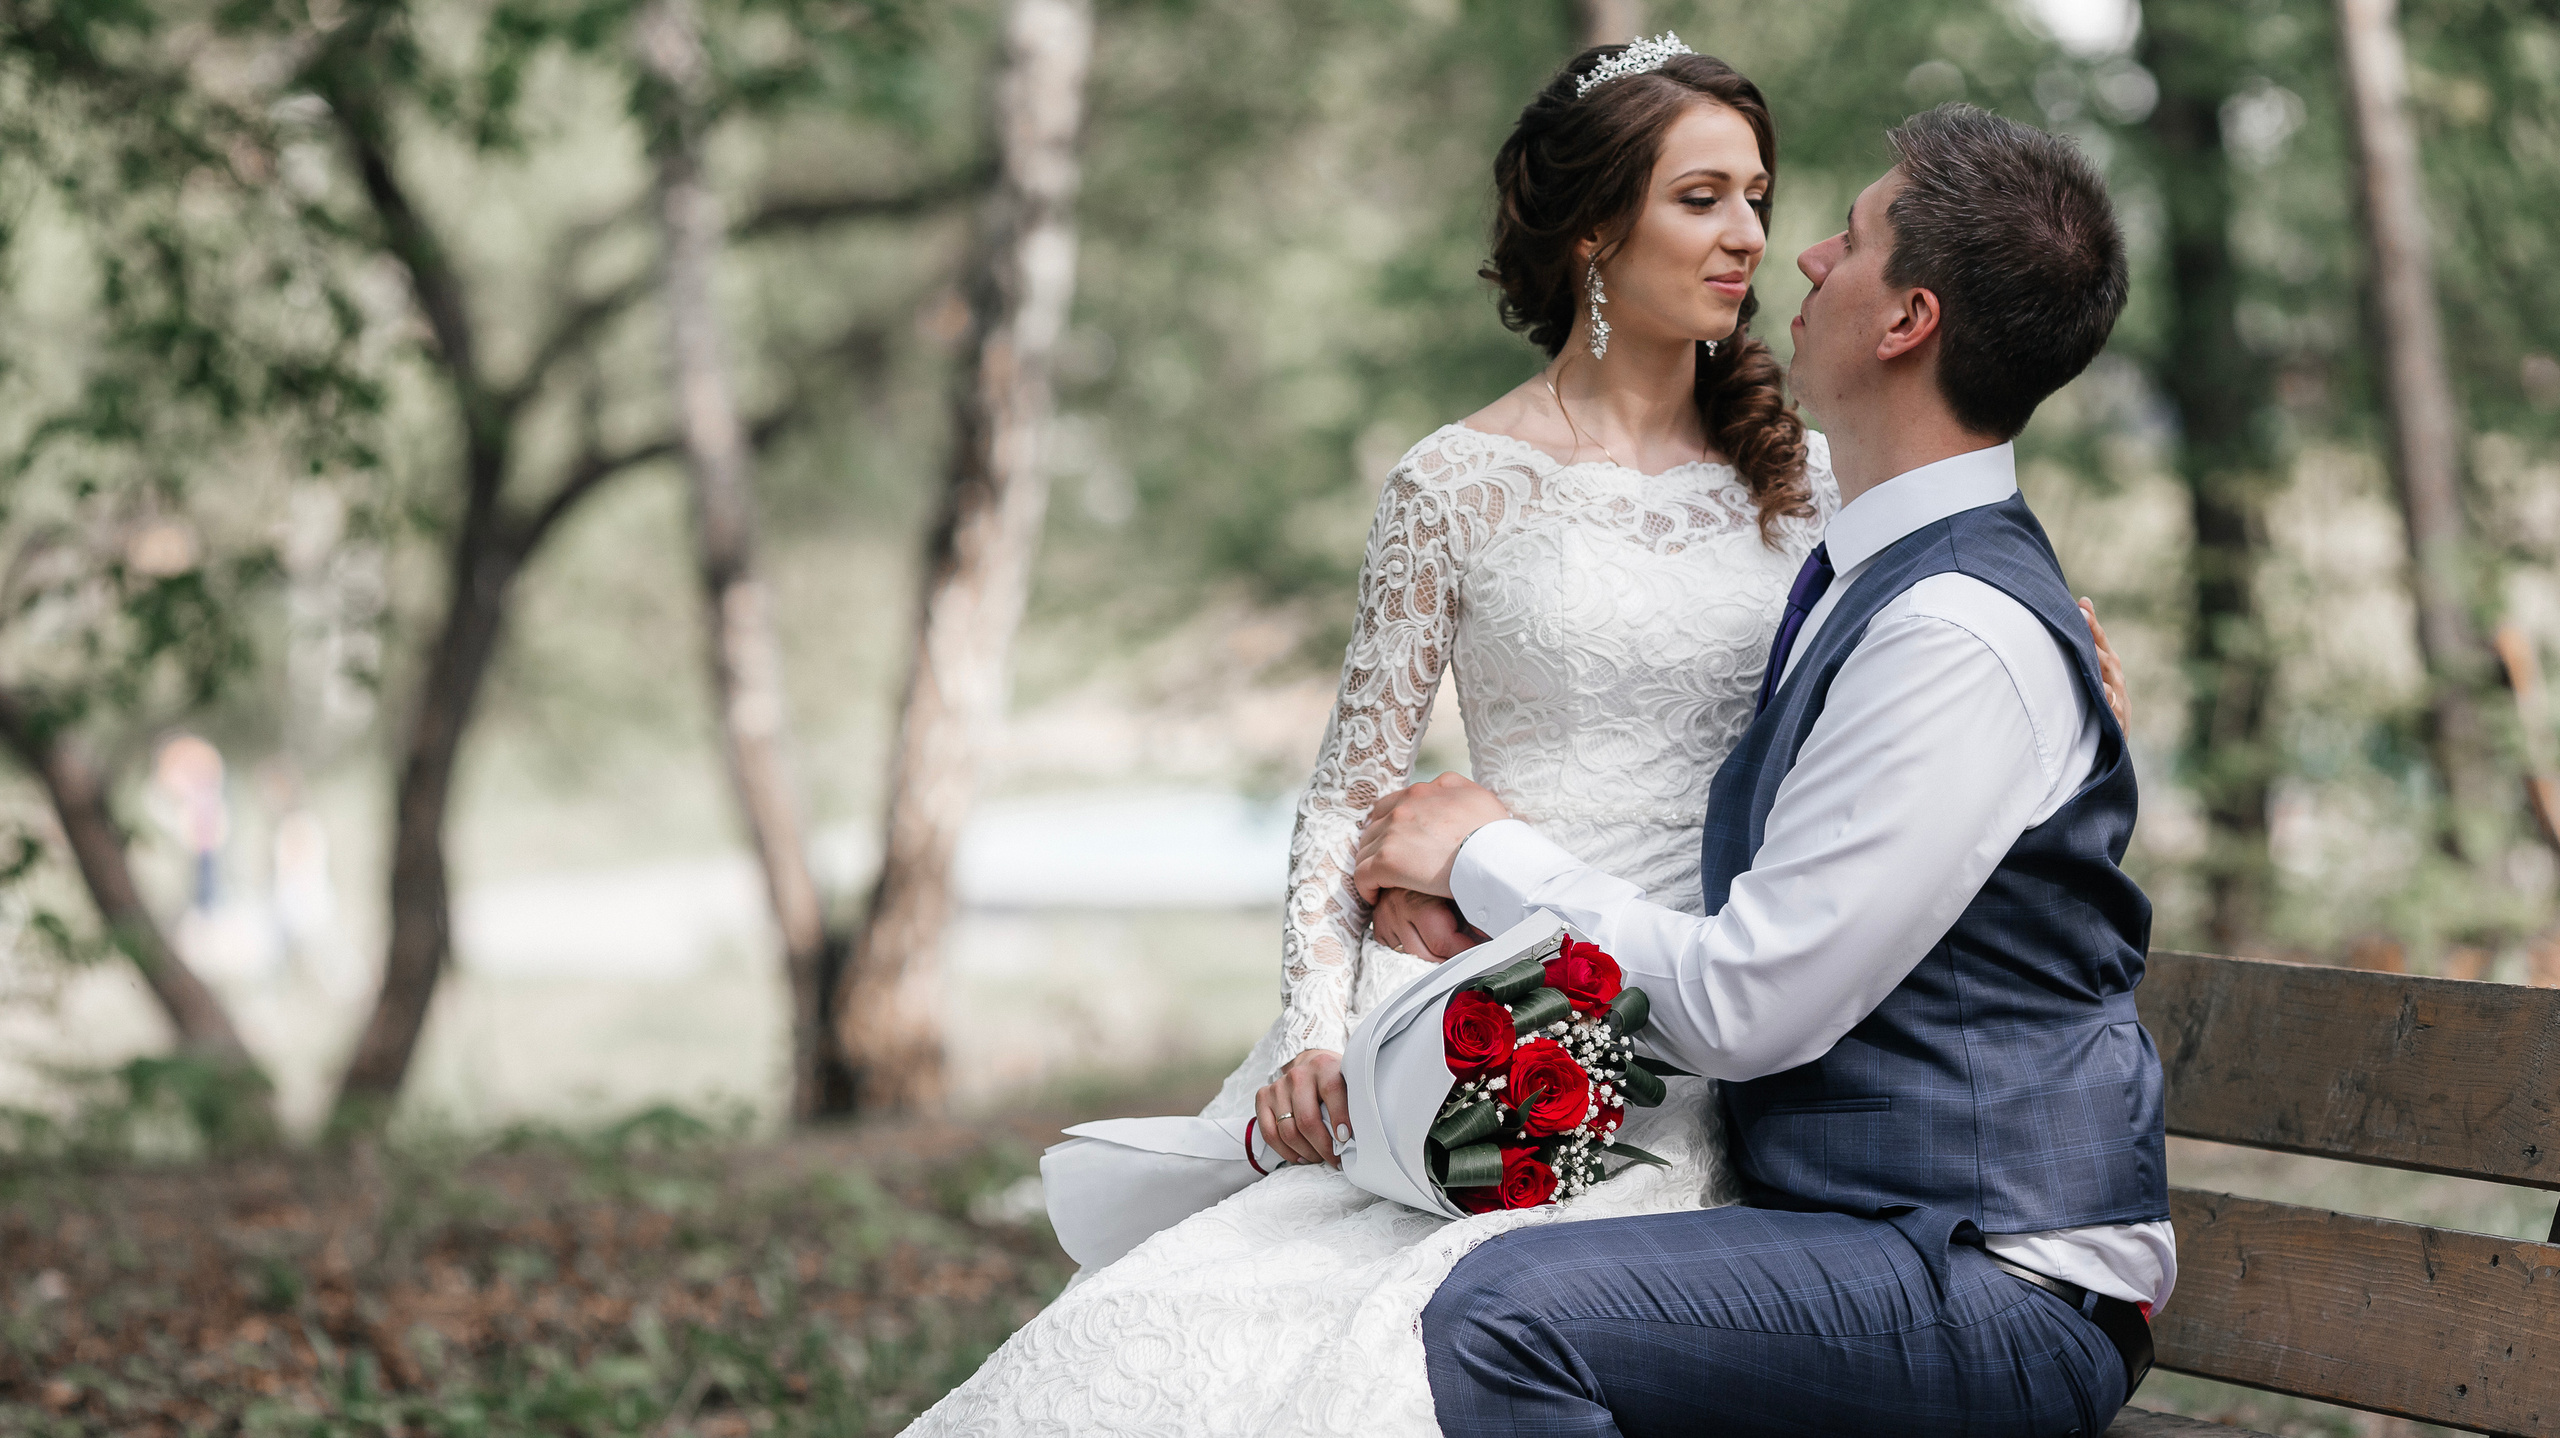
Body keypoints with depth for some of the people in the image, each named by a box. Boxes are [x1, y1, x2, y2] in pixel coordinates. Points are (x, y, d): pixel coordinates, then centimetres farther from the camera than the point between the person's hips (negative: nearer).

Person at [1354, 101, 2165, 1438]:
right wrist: (1488, 914, 3)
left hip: (2003, 1291, -10)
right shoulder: (1868, 583, 14)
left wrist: (1492, 855, -5)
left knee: (1505, 1315, -31)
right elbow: (1753, 924, 19)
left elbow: (1744, 1005, -19)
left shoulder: (1963, 637, -19)